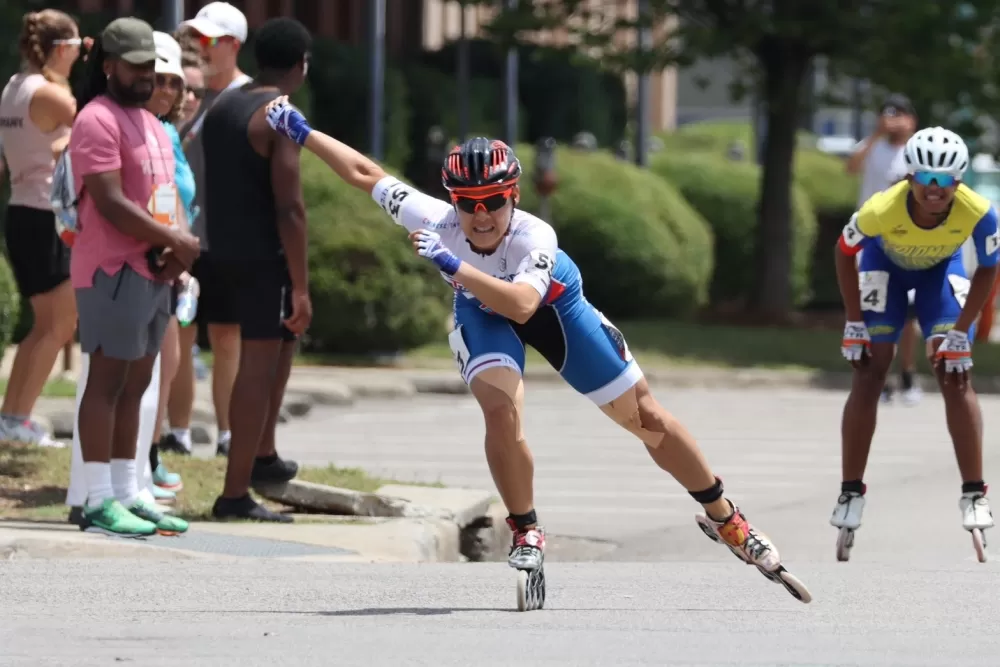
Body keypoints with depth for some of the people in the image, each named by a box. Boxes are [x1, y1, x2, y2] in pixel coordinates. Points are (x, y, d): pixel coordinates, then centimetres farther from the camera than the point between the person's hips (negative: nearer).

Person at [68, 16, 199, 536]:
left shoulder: (150, 123, 19)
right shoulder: (98, 120, -11)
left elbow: (168, 194, 18)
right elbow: (111, 203, -19)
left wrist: (179, 246, -3)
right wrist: (176, 241, -13)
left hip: (155, 273, 9)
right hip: (113, 271, -9)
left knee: (135, 386, 10)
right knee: (107, 381, -8)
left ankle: (127, 495, 13)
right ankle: (99, 502, -9)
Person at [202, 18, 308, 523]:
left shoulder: (221, 108, 11)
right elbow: (289, 207, -20)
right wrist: (301, 287, -17)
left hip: (225, 250, 9)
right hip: (266, 255, -9)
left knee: (282, 341, 27)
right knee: (258, 367, -4)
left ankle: (263, 456, 30)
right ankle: (235, 495, -4)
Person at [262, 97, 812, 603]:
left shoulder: (534, 236, -40)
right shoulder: (436, 221, -31)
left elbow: (522, 306, -57)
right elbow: (367, 175, -22)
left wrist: (452, 265, -63)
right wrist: (301, 132, -21)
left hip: (553, 306, -1)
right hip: (482, 312, 1)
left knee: (648, 419, 1)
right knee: (502, 409, -28)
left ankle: (724, 519, 18)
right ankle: (526, 537, -8)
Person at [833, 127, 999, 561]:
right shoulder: (882, 210, -39)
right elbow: (844, 252, -18)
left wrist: (959, 333, -16)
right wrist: (854, 324, -15)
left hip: (941, 268, 1)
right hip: (885, 264, -1)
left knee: (954, 376, -9)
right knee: (869, 375, -7)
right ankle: (850, 493, 1)